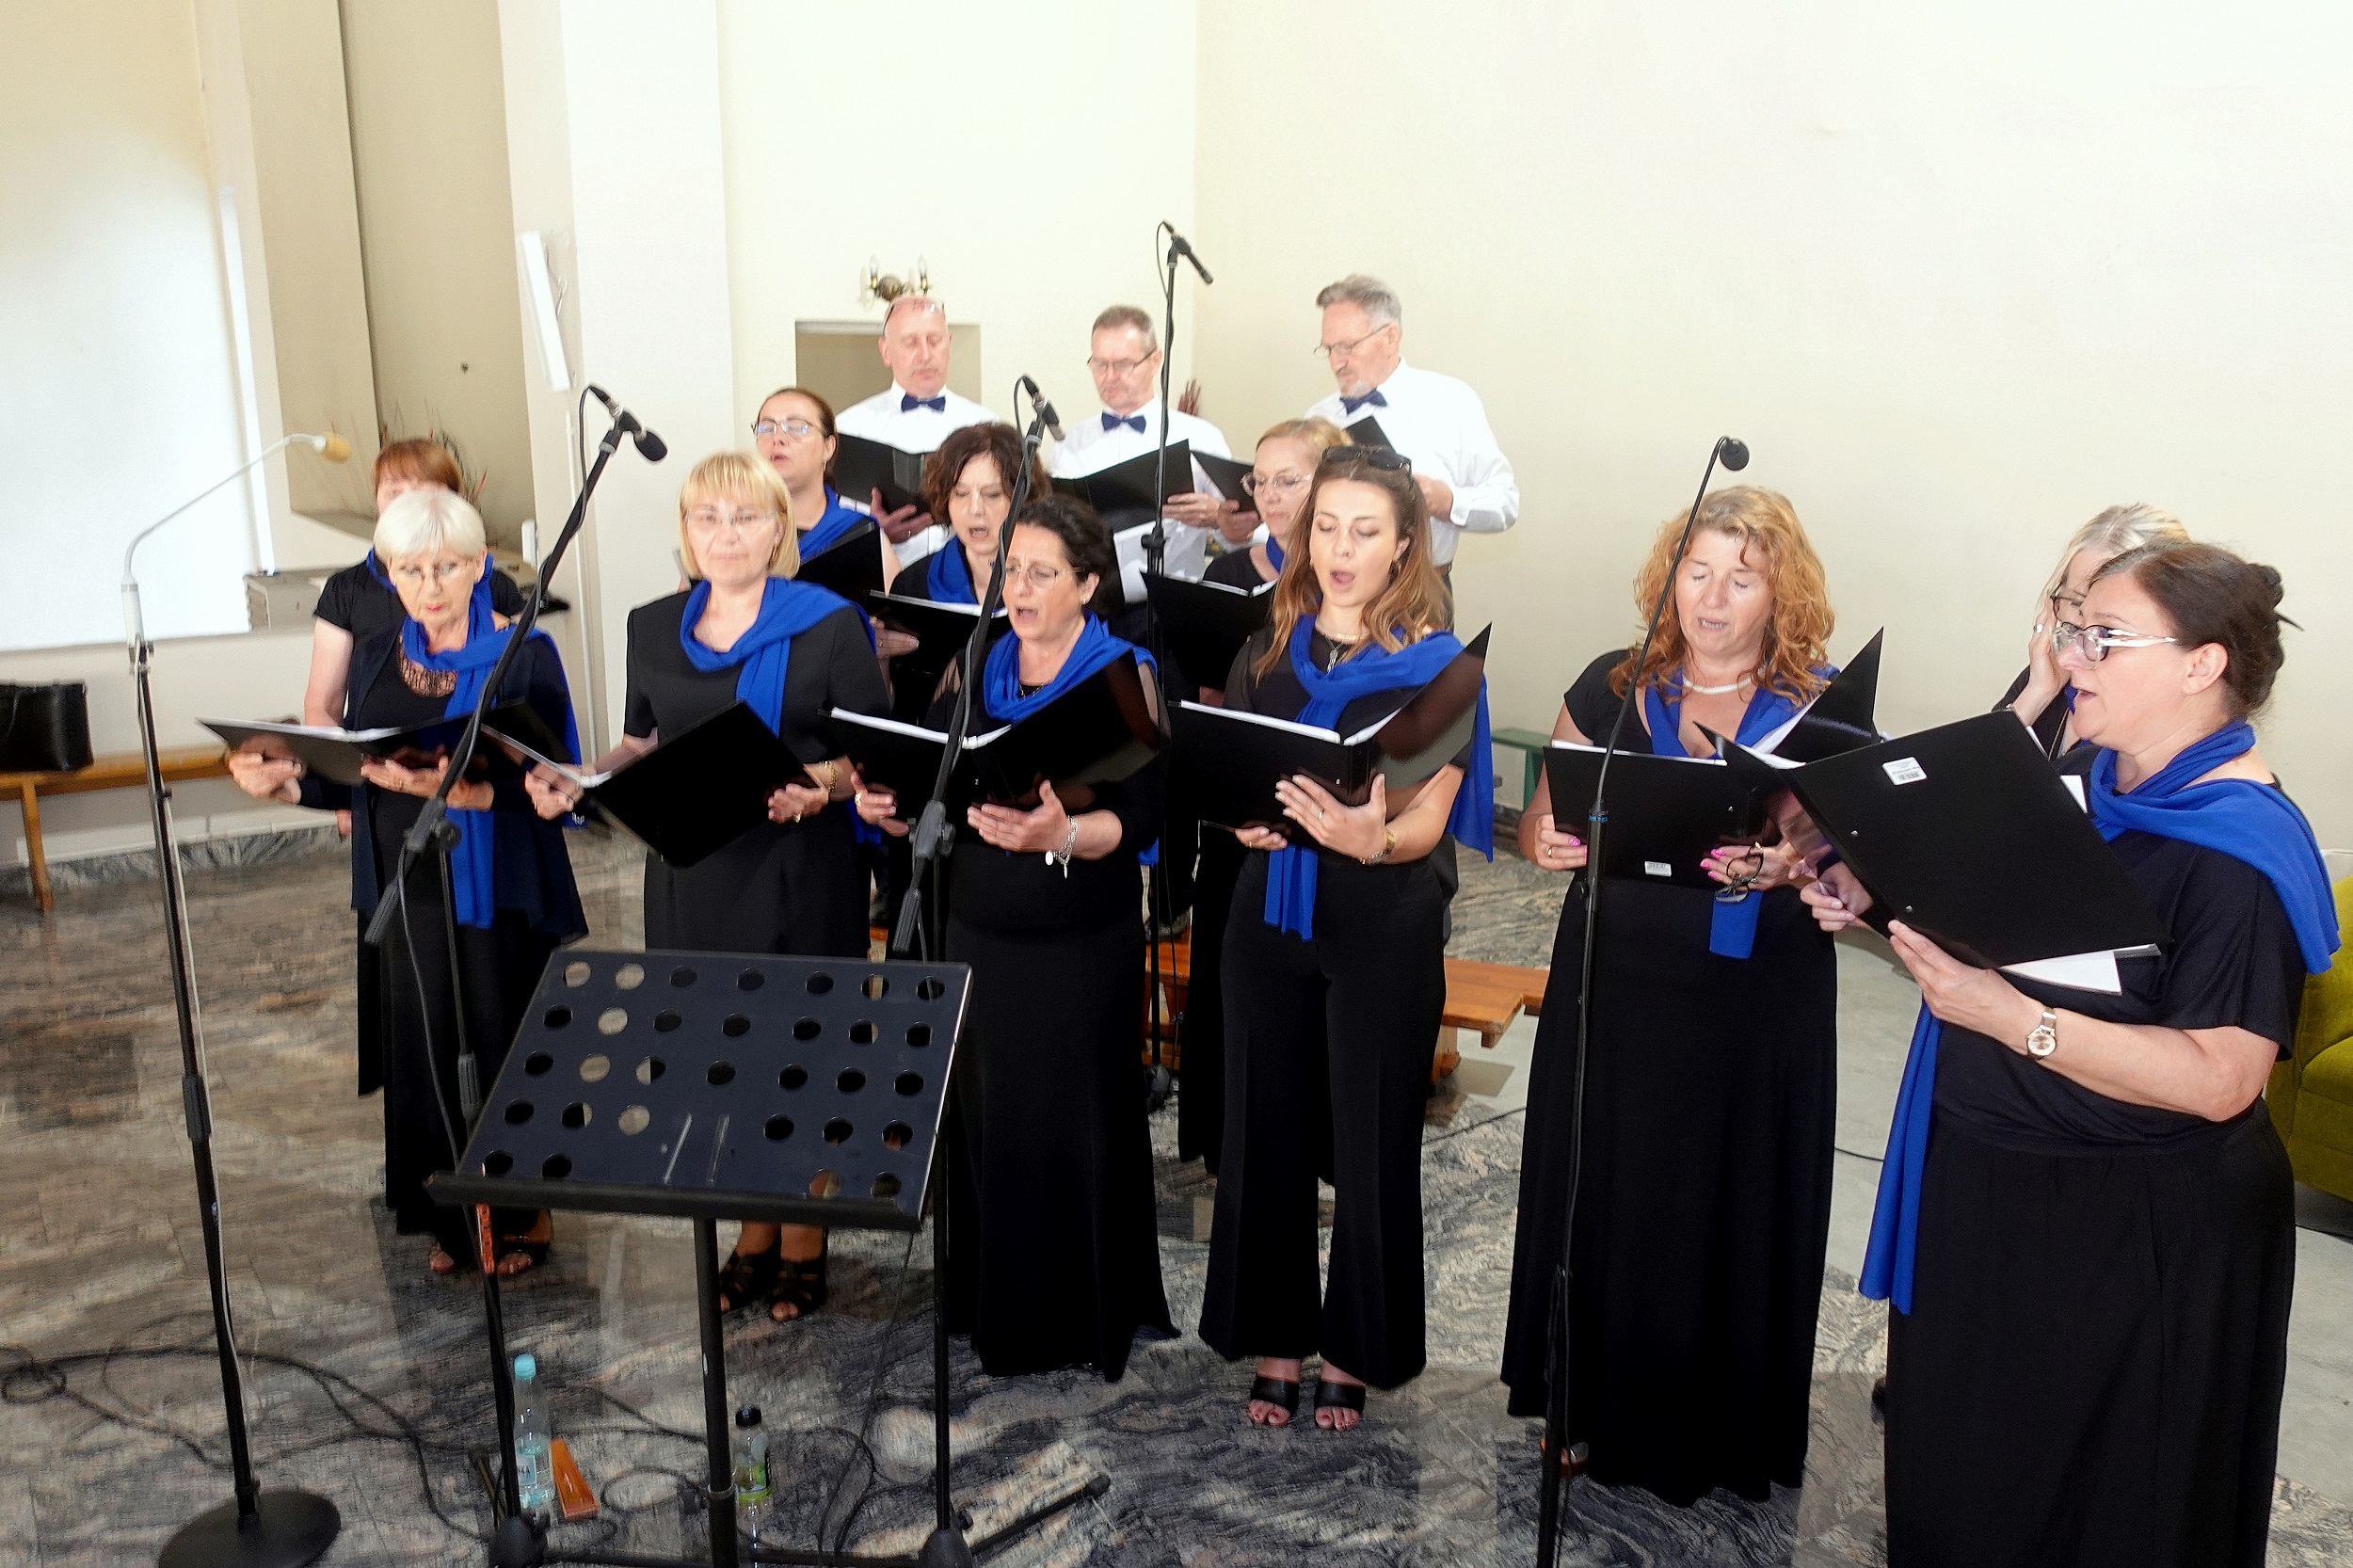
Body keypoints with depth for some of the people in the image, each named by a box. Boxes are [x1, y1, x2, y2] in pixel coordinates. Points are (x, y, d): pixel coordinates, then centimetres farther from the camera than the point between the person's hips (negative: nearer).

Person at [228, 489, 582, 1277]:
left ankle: (527, 1212, 22)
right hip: (409, 890, 5)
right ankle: (453, 1215, 26)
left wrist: (451, 787, -30)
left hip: (499, 892, -4)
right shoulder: (376, 658, 9)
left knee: (507, 1047, 3)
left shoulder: (523, 655, -8)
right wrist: (288, 783, -8)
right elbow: (356, 778, 11)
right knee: (424, 1049, 9)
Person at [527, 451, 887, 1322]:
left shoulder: (830, 624, -5)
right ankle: (753, 1238, 29)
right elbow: (642, 743, 18)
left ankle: (804, 1246, 23)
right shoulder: (654, 628, 10)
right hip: (692, 874, 5)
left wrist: (819, 782, -26)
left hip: (801, 879, -4)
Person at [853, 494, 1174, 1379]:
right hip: (979, 937, 4)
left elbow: (1141, 819, -16)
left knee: (1075, 1128, 2)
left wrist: (1060, 835, -33)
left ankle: (1087, 1318, 20)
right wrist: (887, 805, -10)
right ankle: (995, 1300, 26)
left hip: (1082, 948, -4)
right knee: (986, 1118, 8)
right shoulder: (972, 670, 8)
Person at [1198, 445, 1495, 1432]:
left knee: (1371, 1141, 5)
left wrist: (1370, 837, -32)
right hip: (1272, 912, 4)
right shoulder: (1269, 650, 8)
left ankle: (1353, 1349, 23)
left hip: (1382, 927, -3)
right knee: (1266, 1129, 9)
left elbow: (1429, 821, -11)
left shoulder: (1436, 663, -4)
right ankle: (1274, 1335, 26)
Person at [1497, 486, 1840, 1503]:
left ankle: (1720, 1429, 30)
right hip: (1616, 993, 2)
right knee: (1603, 1203, 10)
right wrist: (1547, 840, -16)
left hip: (1759, 1012, -1)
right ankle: (1596, 1402, 33)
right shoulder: (1613, 688, 2)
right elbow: (1542, 824, 7)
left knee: (1732, 1215, 8)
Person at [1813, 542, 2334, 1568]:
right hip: (1986, 1189, 8)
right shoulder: (2077, 781, 2)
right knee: (1953, 1471, 24)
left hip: (2134, 1237, -8)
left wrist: (2012, 1018, -31)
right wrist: (1882, 900, -2)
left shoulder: (2241, 850, -21)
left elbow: (2218, 1078, -26)